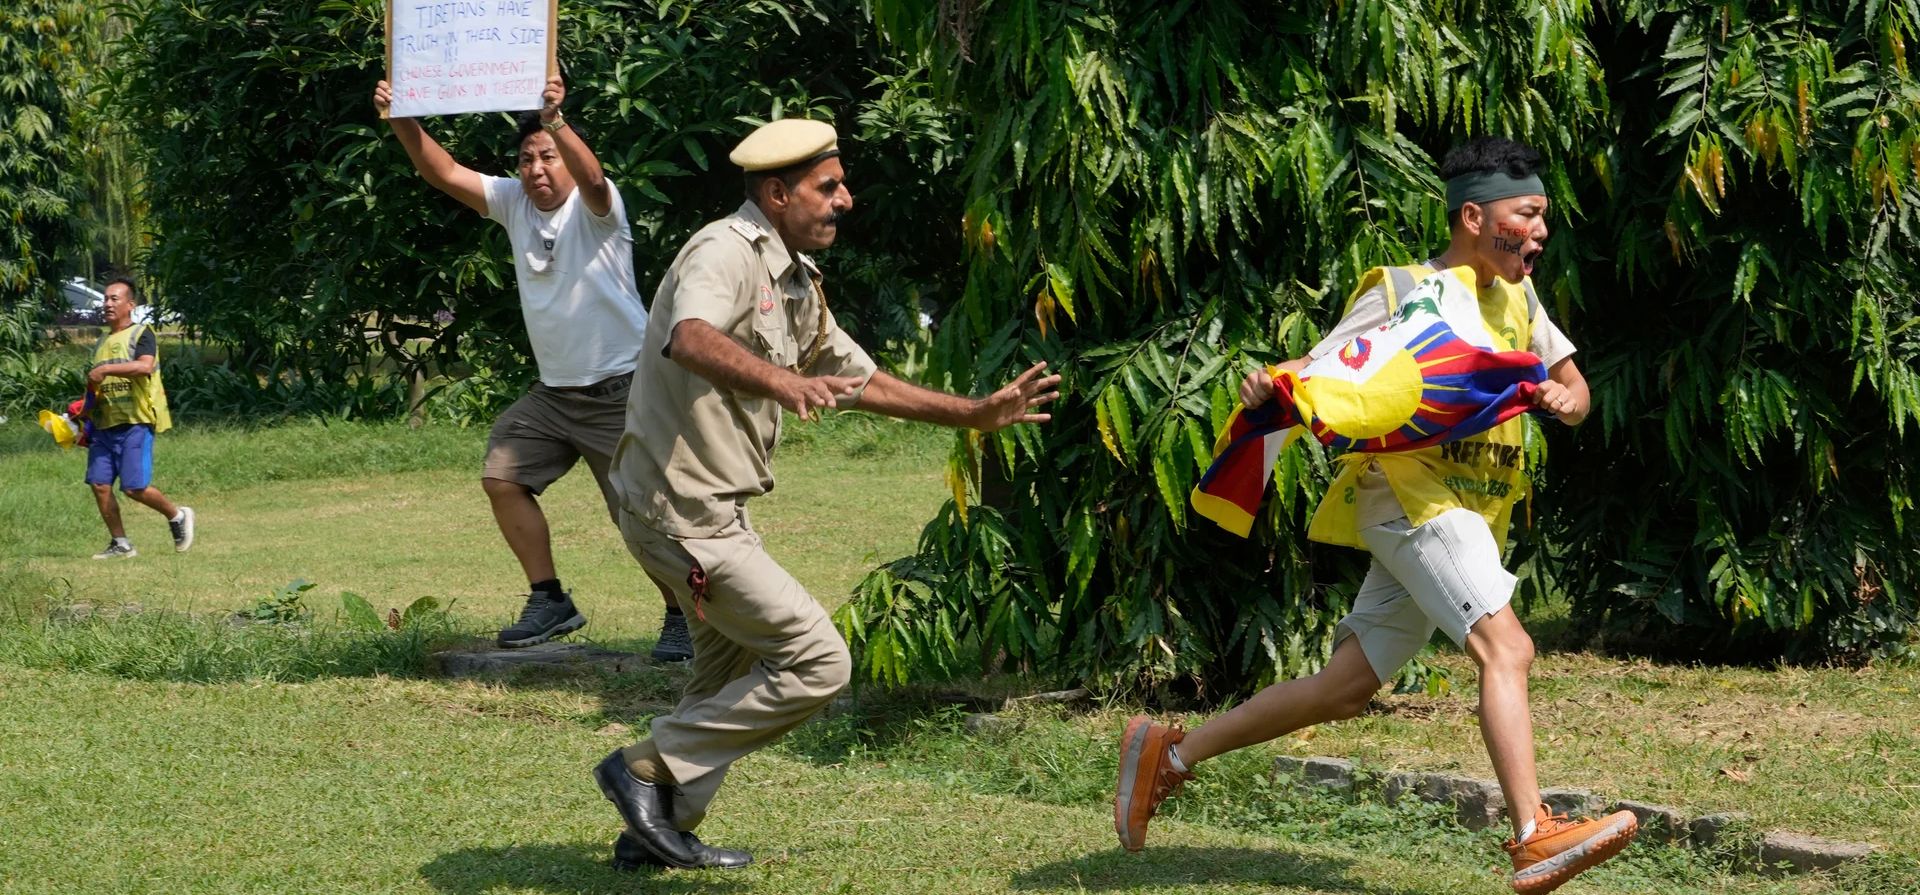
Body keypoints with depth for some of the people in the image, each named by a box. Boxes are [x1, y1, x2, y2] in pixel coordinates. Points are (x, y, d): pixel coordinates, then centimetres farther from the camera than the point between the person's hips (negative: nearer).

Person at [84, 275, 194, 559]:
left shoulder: (141, 334, -4)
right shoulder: (102, 342, 20)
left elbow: (145, 366, -24)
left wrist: (105, 370, -24)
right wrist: (86, 410, 15)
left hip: (135, 421, -7)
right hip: (105, 424, 7)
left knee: (135, 487, -13)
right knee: (100, 483, -2)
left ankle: (177, 516, 13)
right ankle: (120, 544, 9)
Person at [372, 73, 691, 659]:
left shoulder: (594, 207, -14)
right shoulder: (514, 202, 3)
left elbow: (591, 177, -38)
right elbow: (444, 173, -5)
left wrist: (556, 122, -54)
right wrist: (402, 122, -20)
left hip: (620, 390, -7)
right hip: (554, 390, 7)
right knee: (502, 477, 5)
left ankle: (681, 618, 5)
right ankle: (550, 602, 14)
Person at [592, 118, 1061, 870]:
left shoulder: (795, 280, 12)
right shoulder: (726, 254, -19)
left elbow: (858, 379, 23)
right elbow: (691, 338, -42)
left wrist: (976, 413, 18)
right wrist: (782, 381, -59)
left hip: (711, 510, 11)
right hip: (683, 511, -11)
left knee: (733, 677, 23)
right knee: (815, 661, -10)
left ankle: (660, 830, 34)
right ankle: (648, 770, -5)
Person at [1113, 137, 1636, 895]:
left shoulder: (1515, 295, 16)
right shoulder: (1403, 293, -6)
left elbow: (1573, 384, 21)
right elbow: (1316, 374, -9)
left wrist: (1564, 400, -4)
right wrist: (1268, 386, -32)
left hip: (1470, 517, 8)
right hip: (1409, 493, -8)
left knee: (1345, 690, 8)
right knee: (1506, 647, -25)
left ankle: (1169, 753, 18)